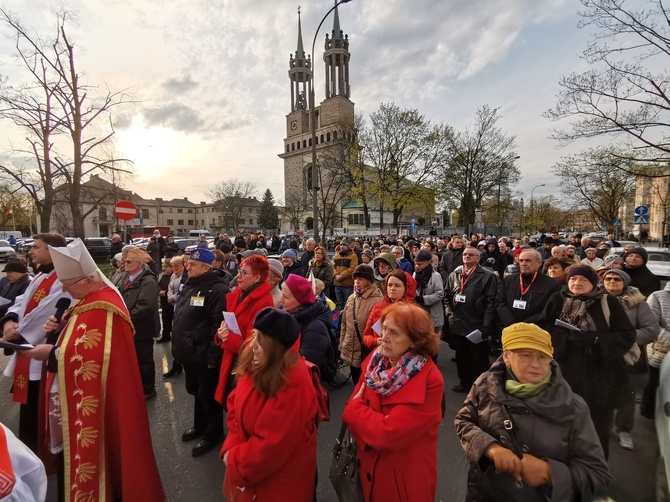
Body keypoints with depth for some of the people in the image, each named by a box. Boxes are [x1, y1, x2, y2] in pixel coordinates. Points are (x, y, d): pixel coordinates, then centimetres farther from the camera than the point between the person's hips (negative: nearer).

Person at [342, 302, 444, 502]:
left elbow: (387, 433, -29)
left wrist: (354, 408, -16)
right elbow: (355, 403, -6)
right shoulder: (376, 360, -8)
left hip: (405, 478, -5)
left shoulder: (430, 381, -27)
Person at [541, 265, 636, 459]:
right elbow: (544, 328, 1)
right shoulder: (557, 300, 0)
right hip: (566, 372, 1)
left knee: (598, 425, 12)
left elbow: (627, 335, -5)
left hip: (600, 374, 0)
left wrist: (594, 339, -18)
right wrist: (567, 337, -14)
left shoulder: (608, 302, -2)